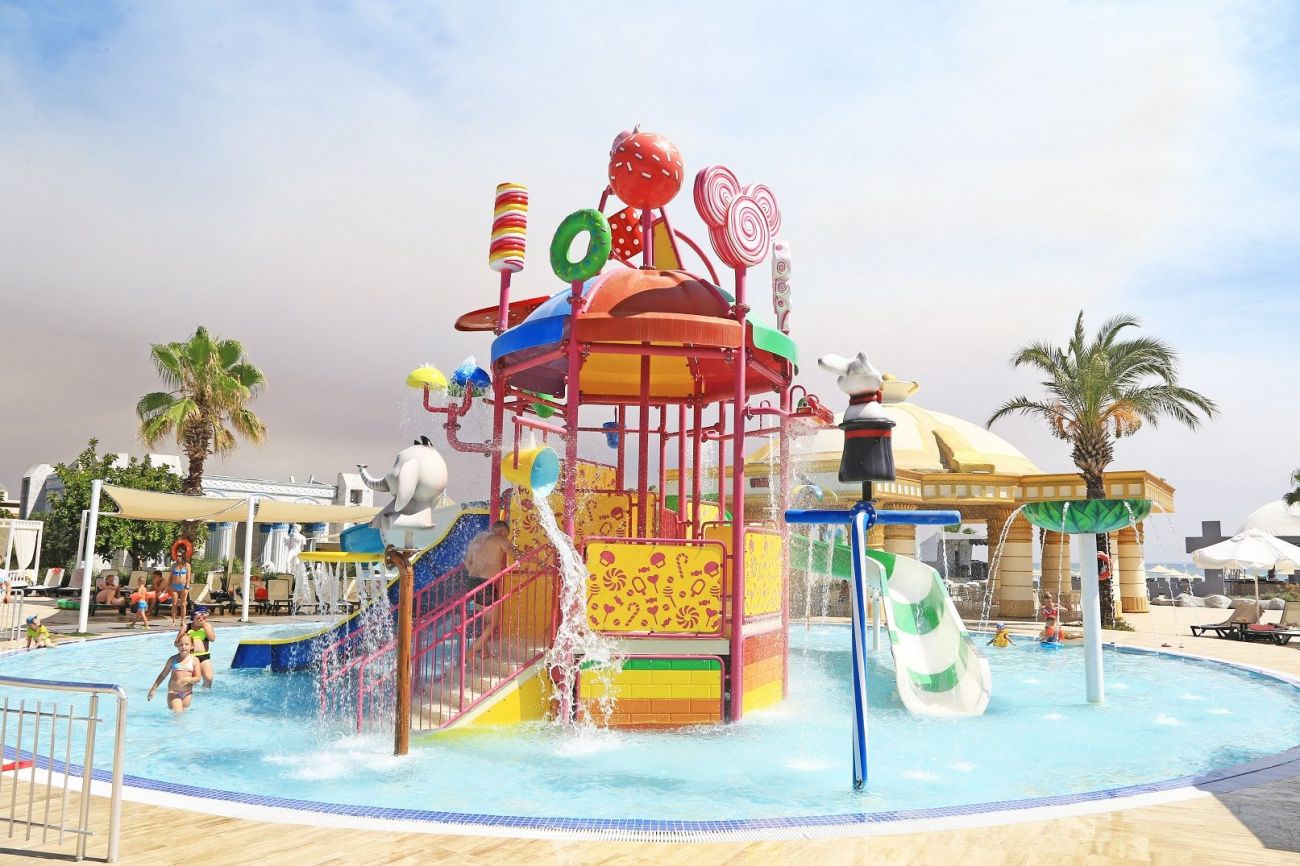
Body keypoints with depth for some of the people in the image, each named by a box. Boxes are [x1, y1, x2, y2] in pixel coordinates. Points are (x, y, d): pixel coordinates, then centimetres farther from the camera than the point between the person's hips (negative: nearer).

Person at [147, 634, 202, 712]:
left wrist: (187, 680, -22)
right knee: (176, 713, -15)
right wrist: (153, 689, 12)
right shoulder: (173, 659, 1)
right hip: (173, 692, -1)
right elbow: (163, 675, 11)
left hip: (187, 693, 1)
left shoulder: (194, 660, 0)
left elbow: (198, 678, -3)